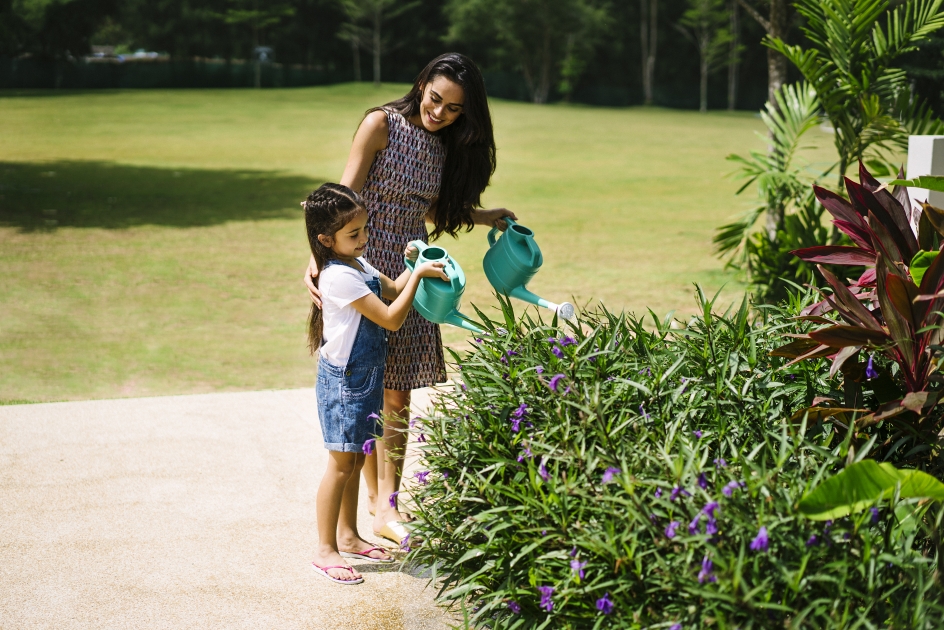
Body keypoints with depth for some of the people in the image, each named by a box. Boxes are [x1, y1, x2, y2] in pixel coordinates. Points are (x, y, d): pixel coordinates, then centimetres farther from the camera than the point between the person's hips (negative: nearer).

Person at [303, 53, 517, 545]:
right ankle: (374, 495, 15)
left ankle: (386, 505, 3)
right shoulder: (382, 125, -9)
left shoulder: (448, 148, 10)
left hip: (409, 273, 5)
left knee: (396, 394, 0)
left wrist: (485, 217, 16)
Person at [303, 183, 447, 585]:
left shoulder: (358, 265, 8)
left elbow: (392, 289, 24)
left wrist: (412, 263, 7)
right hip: (344, 381, -9)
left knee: (355, 461, 17)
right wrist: (418, 275, -20)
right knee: (341, 465, -3)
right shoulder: (340, 276, -23)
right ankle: (326, 551, 5)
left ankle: (348, 536, 29)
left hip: (365, 376, 9)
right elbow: (392, 318, -24)